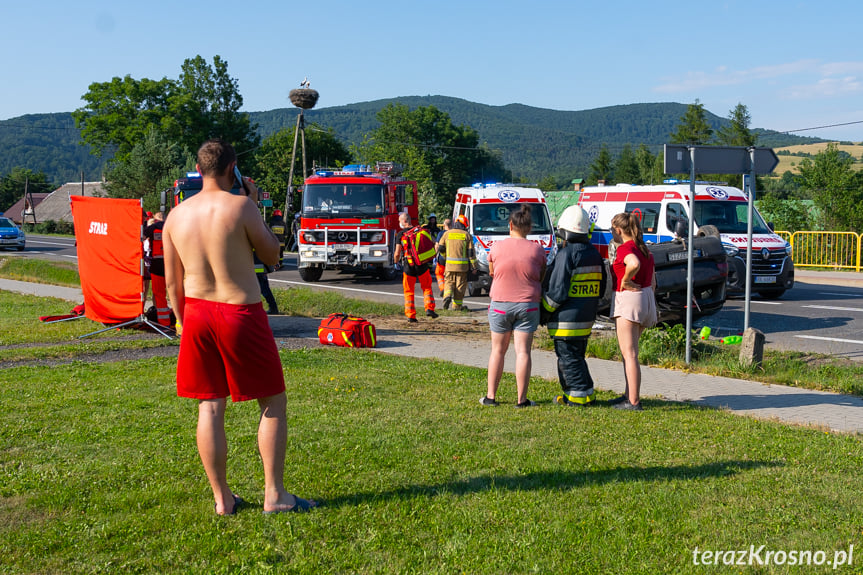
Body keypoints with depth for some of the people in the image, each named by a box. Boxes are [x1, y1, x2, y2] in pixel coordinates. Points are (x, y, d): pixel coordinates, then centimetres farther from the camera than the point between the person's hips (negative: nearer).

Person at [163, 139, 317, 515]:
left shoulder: (176, 215, 4)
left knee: (210, 406, 10)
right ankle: (274, 495, 8)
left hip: (197, 314, 5)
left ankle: (222, 499, 16)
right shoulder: (240, 206, -12)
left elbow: (172, 282, 7)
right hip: (240, 314, -5)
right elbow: (272, 256, 0)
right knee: (273, 403, 8)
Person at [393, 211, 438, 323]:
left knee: (409, 292, 10)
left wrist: (396, 260, 13)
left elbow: (397, 253, -8)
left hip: (408, 266, -2)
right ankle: (429, 308, 1)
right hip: (422, 265, 2)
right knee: (427, 288, 18)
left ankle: (411, 316, 6)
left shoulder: (400, 234, -6)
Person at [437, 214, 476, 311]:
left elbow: (440, 249, 7)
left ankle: (447, 296, -15)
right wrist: (474, 266, 3)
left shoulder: (447, 233, 5)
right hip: (462, 265, -1)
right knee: (460, 285, 7)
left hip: (449, 264, 1)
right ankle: (457, 305, 11)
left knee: (449, 282, 13)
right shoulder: (467, 235, 0)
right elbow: (471, 252, -3)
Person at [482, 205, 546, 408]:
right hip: (528, 305, 0)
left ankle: (491, 396, 14)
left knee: (498, 350, 11)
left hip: (500, 303, 0)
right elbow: (541, 277, 6)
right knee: (523, 351, 2)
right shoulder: (537, 250, -3)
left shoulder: (496, 247, -3)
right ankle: (522, 399, 3)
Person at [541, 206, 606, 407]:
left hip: (567, 317, -9)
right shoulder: (594, 253, 11)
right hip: (586, 317, 9)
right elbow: (601, 288, 16)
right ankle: (581, 394, 21)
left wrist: (546, 311, -6)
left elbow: (558, 290, -18)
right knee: (576, 356, 17)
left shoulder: (567, 254, -16)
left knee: (568, 358, -1)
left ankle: (581, 395, 0)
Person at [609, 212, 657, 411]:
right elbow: (652, 282, 18)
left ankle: (633, 402, -6)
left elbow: (634, 263, -37)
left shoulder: (625, 248, -13)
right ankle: (628, 394, 25)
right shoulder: (644, 249, 15)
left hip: (628, 299, -9)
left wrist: (624, 281, -20)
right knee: (627, 351, 20)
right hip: (646, 298, 9)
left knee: (629, 354, -6)